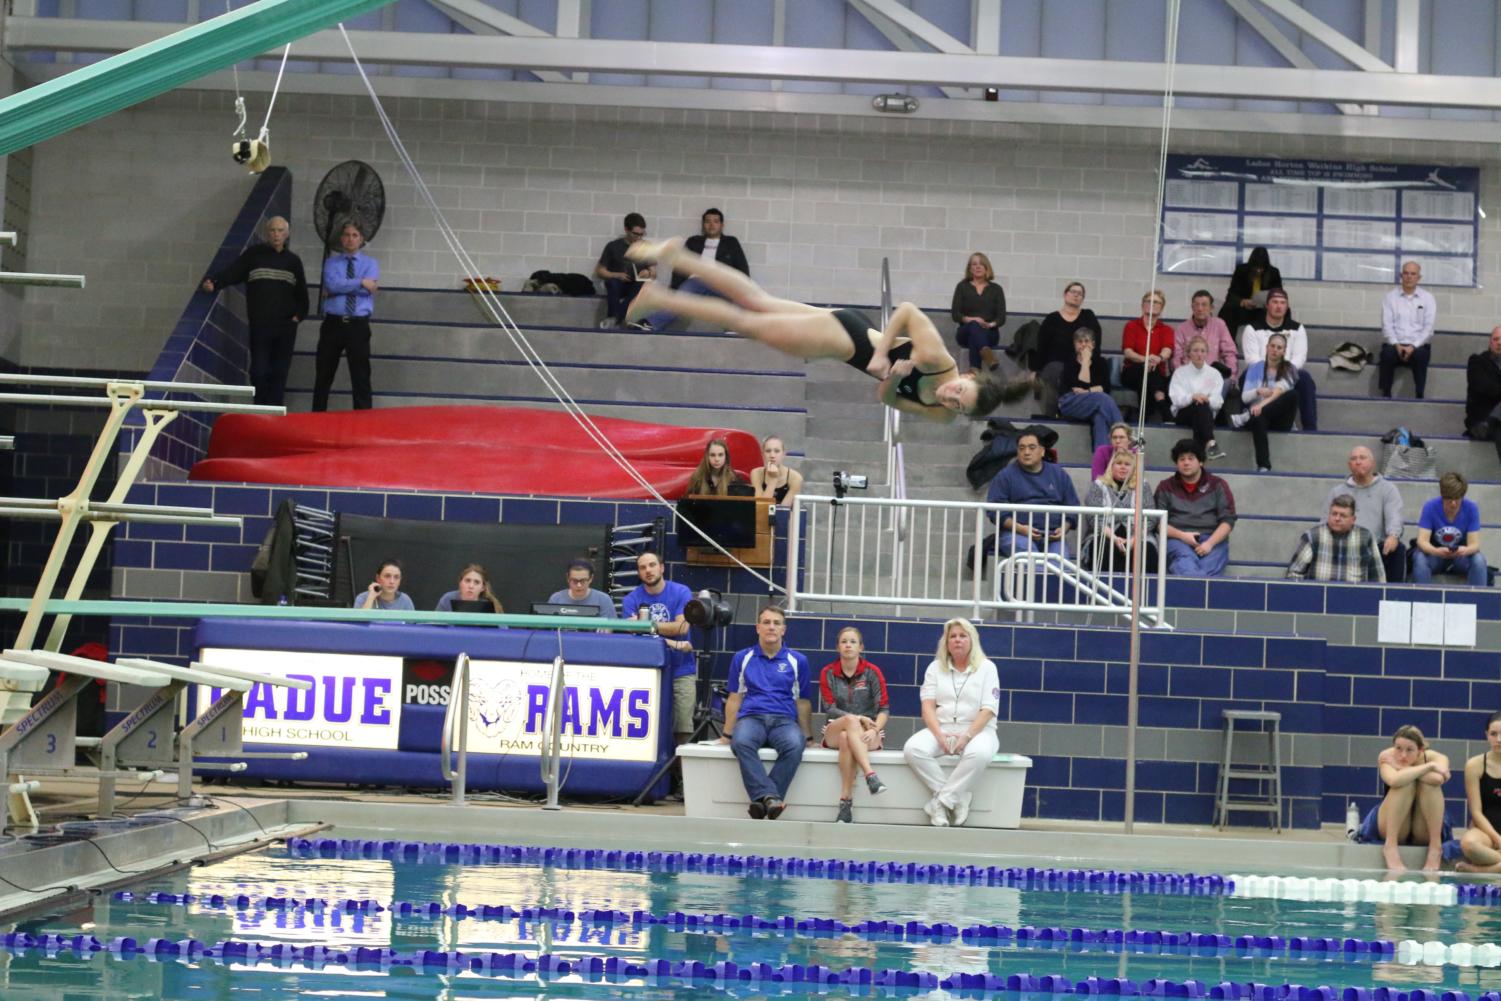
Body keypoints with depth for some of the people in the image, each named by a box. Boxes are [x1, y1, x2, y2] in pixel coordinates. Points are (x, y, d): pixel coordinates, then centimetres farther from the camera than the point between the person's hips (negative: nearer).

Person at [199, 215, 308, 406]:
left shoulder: (293, 261, 13)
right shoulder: (254, 254, 5)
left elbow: (301, 293, 19)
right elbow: (232, 273, -5)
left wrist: (299, 314, 7)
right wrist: (215, 283, -23)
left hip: (286, 326, 2)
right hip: (260, 324, -2)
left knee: (280, 372, 2)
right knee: (259, 370, -5)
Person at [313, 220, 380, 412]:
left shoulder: (371, 263, 7)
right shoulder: (331, 263, 9)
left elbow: (369, 289, -11)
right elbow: (332, 284, -11)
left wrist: (341, 288, -9)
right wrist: (360, 283, -14)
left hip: (358, 325, -1)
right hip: (333, 323, 1)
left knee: (361, 377, -3)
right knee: (323, 376, 6)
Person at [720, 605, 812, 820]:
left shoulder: (797, 661, 16)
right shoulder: (742, 658, 17)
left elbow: (803, 702, 17)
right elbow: (735, 699, 18)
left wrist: (807, 737, 10)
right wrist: (727, 735, 12)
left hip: (784, 721, 0)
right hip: (751, 719, 0)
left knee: (794, 745, -37)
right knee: (742, 742, -38)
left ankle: (761, 800, -38)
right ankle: (769, 797, -49)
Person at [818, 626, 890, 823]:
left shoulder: (872, 672, 3)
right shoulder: (827, 673, 6)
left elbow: (884, 708, -2)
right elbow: (830, 708, -4)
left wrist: (875, 729, -22)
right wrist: (859, 719, -19)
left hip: (867, 733, 0)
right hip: (834, 731, 0)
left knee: (847, 739, -37)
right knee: (850, 722, -36)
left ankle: (846, 801, -45)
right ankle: (870, 775, -52)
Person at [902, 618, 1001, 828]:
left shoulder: (987, 668, 6)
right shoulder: (935, 668, 14)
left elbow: (988, 710, -4)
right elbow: (927, 706, 2)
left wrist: (967, 736, -20)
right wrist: (940, 735, -17)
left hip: (977, 730, -3)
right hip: (941, 729, 3)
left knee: (979, 753, -40)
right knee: (913, 749, -30)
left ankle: (941, 802, -31)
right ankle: (959, 797, -26)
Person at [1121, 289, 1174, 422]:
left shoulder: (1166, 330, 13)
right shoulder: (1132, 326, 11)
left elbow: (1167, 351, -9)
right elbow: (1128, 352, -6)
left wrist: (1158, 359, -37)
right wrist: (1145, 359, -29)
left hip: (1157, 374, 1)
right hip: (1132, 372, -1)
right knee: (1146, 368, -36)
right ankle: (1164, 411, -55)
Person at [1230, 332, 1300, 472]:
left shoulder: (1288, 370, 8)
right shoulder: (1255, 368, 13)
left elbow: (1279, 391, -12)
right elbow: (1244, 397, 7)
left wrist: (1262, 405, -30)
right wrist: (1258, 392, -16)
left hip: (1279, 419, 0)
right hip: (1258, 413, 0)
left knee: (1293, 394, -31)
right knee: (1258, 420, -40)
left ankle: (1247, 417, -34)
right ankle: (1263, 466, -54)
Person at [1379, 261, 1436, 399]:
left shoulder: (1427, 298, 6)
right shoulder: (1391, 297, 8)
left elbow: (1428, 328, -2)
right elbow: (1387, 325, 0)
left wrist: (1413, 346, -16)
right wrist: (1396, 345, -17)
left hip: (1418, 345, 0)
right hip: (1395, 344, 0)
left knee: (1420, 355, -35)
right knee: (1388, 354, -34)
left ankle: (1419, 397, -31)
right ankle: (1385, 395, -27)